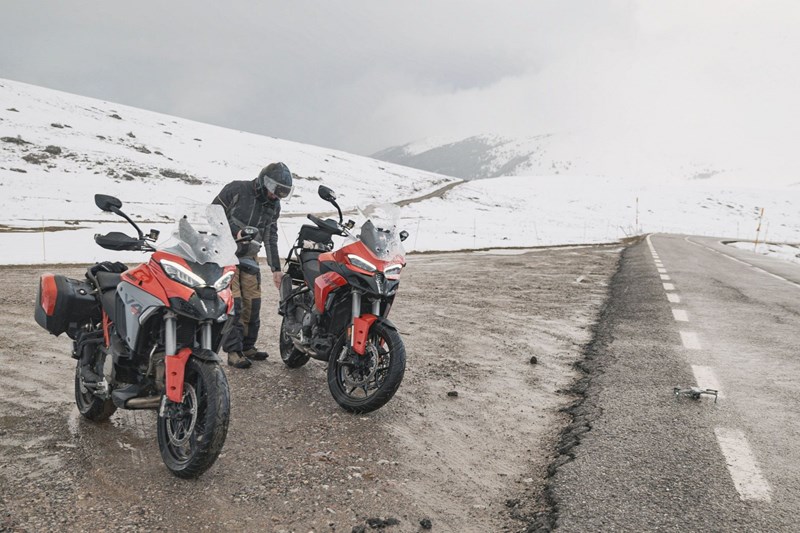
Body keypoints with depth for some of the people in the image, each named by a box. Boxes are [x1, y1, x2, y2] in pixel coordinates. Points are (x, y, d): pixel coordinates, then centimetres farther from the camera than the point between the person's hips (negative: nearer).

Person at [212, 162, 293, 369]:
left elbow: (271, 238, 13)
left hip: (248, 258, 6)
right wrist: (235, 232, -19)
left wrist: (276, 269, 11)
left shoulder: (274, 205, 8)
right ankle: (233, 351, -6)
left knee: (252, 303, 5)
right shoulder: (236, 189, -11)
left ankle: (247, 346, 19)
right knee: (233, 303, -12)